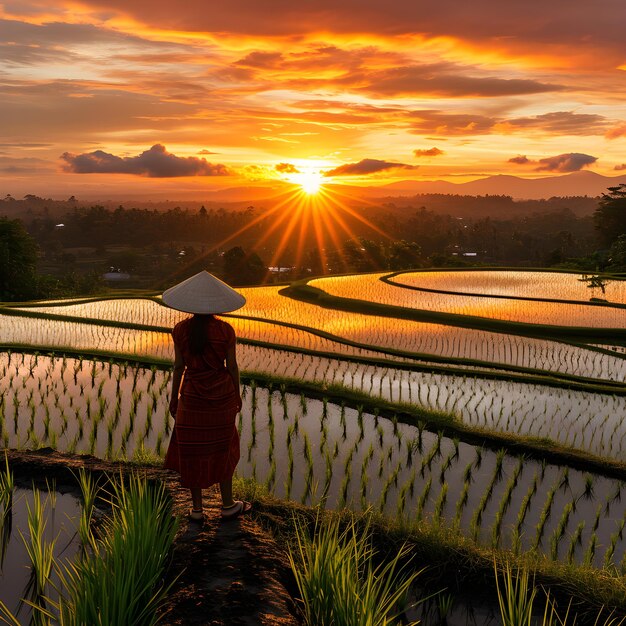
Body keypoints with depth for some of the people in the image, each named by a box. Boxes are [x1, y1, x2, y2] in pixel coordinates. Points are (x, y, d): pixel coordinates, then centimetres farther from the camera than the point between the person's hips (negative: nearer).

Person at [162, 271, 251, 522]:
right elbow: (232, 366, -5)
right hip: (222, 395, 0)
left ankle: (197, 508, 18)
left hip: (192, 397, 0)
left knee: (192, 451, 11)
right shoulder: (225, 330, -10)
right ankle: (228, 505, 22)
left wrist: (173, 397, 8)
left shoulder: (181, 330, -9)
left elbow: (179, 366, -3)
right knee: (222, 448, 15)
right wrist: (237, 395, 9)